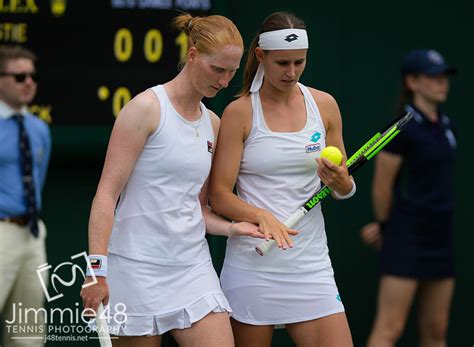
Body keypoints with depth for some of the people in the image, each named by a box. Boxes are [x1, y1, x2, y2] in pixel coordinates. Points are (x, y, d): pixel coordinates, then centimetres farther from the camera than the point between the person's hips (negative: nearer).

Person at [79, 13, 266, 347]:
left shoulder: (213, 124, 12)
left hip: (194, 266, 6)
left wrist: (233, 228, -1)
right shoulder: (146, 108, -8)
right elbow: (107, 194, -11)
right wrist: (97, 266, -18)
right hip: (138, 268, -6)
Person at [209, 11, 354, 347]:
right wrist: (262, 216, -23)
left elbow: (345, 188, 14)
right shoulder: (239, 112, -4)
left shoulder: (324, 105, 7)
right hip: (252, 265, -3)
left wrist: (341, 183, -10)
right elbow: (219, 195, -5)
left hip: (311, 265, 3)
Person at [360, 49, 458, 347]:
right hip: (408, 240, -7)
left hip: (440, 237, 7)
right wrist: (386, 226, 9)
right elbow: (381, 188, -7)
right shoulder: (403, 129, -12)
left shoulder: (445, 125, 11)